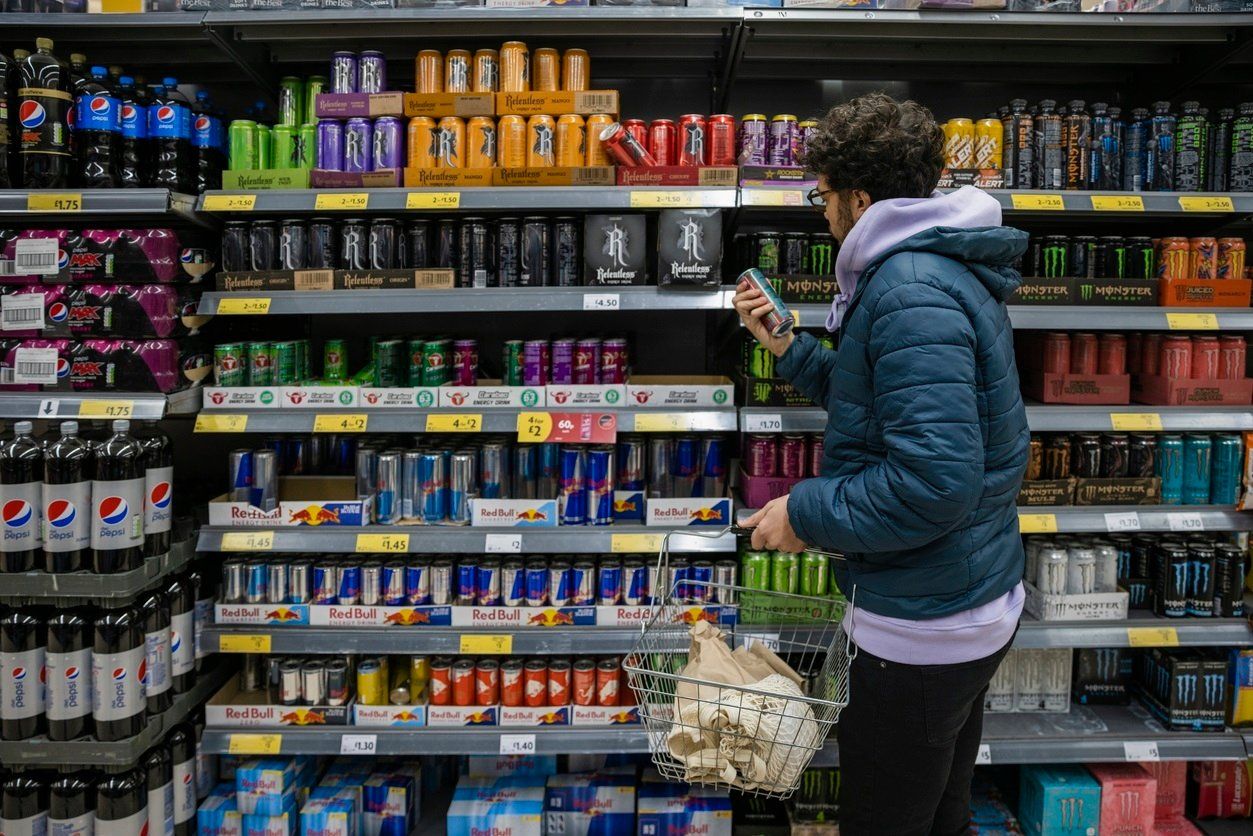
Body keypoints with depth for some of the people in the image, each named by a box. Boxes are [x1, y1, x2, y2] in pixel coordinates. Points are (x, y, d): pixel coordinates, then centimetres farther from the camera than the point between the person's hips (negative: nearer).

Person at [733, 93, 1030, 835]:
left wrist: (806, 513, -20)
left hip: (925, 627, -10)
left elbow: (936, 480, -32)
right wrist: (788, 348, 11)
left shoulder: (911, 292, -24)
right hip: (981, 606, 10)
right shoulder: (950, 269, 10)